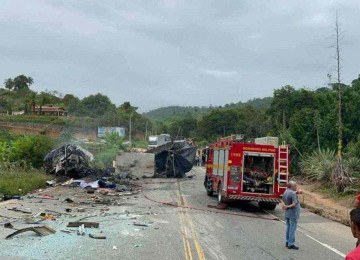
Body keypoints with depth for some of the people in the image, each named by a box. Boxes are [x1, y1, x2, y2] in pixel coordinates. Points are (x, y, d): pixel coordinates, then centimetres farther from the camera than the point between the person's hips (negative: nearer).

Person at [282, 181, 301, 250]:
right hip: (293, 213, -9)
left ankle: (288, 242, 23)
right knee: (292, 228, -4)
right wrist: (288, 207, -13)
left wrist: (285, 206, 0)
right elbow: (294, 204, -24)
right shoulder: (293, 193, -19)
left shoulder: (285, 192, 8)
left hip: (287, 213, 9)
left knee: (288, 227, 16)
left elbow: (283, 200, 16)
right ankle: (291, 244, -2)